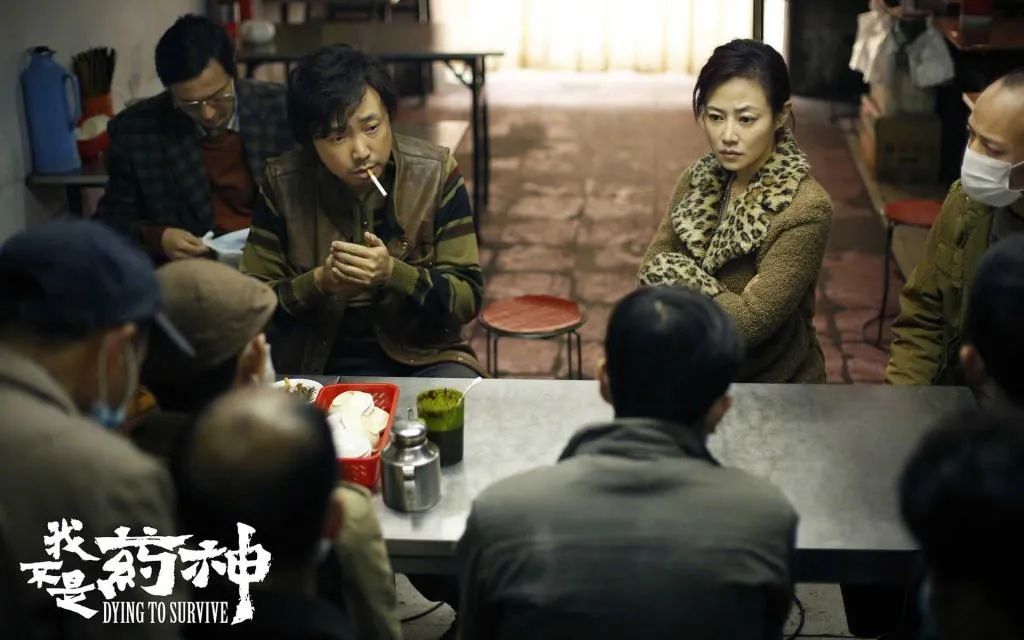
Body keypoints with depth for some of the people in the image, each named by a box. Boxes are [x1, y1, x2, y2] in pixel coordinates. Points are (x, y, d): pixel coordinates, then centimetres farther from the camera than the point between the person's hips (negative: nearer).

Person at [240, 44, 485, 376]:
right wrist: (318, 282, -19)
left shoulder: (436, 173, -7)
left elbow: (467, 297, -7)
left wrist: (393, 273, -24)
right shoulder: (283, 184, -5)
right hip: (318, 367, 2)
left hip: (424, 359, -2)